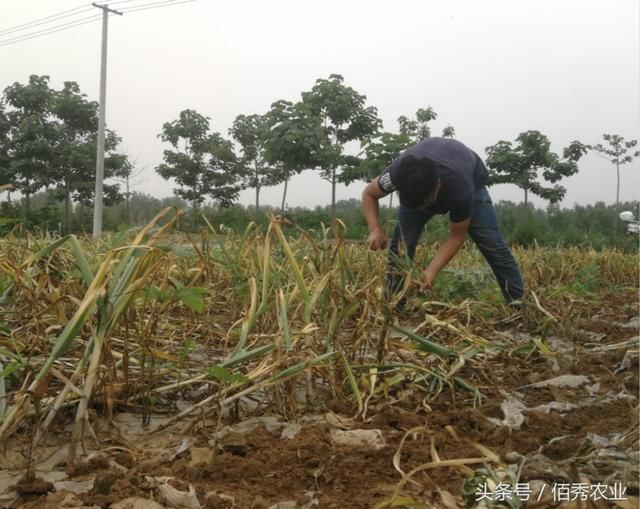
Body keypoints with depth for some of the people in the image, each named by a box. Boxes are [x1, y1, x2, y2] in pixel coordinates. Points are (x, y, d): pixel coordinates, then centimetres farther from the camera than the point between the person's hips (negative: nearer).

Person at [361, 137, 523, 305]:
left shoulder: (461, 190, -45)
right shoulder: (399, 173, -41)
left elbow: (457, 235, -28)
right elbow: (369, 193, -19)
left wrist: (432, 270, -39)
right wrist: (375, 230, -36)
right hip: (417, 185, 2)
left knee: (490, 241, -13)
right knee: (401, 239, -14)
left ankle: (517, 301, -4)